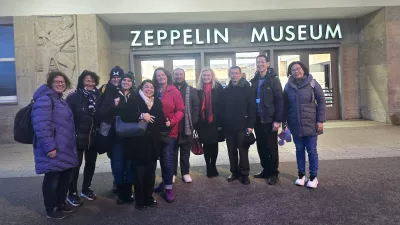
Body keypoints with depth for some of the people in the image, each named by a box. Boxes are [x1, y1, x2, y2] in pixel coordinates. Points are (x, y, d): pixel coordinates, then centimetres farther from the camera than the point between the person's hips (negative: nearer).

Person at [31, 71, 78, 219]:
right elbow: (41, 125, -24)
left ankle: (61, 202, 34)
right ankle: (51, 209, 16)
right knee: (52, 178, 1)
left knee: (66, 175, 17)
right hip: (53, 148, -10)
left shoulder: (60, 100, 17)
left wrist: (71, 144, 23)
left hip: (65, 148, 10)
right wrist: (49, 147, -27)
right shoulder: (45, 99, -13)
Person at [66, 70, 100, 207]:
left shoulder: (97, 96, 3)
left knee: (91, 163, 15)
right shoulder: (73, 97, -10)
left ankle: (86, 189, 32)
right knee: (76, 165, 3)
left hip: (93, 136, 5)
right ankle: (72, 193, 18)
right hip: (78, 137, -5)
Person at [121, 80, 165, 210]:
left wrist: (150, 119, -3)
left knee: (150, 172, 10)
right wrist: (141, 116, -21)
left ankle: (149, 198, 26)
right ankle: (140, 200, 17)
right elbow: (124, 116, -15)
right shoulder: (134, 101, -1)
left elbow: (161, 122, 11)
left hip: (153, 143, 4)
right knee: (140, 172, 2)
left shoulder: (157, 103, 11)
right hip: (138, 143, -4)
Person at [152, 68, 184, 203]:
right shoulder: (154, 92, 8)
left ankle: (168, 188, 5)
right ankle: (165, 182, 28)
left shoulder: (174, 91, -5)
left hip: (170, 130, -4)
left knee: (167, 158, -5)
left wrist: (171, 122, -19)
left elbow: (181, 110, -7)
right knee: (162, 157, 13)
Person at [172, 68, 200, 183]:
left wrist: (193, 121, -5)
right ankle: (172, 173, 20)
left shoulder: (191, 90, 6)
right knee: (173, 151, 8)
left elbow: (196, 106, 4)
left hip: (187, 126, 1)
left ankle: (185, 173, 20)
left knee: (185, 151, 10)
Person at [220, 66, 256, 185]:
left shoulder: (247, 89, -2)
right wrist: (221, 124, 5)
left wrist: (250, 125, -12)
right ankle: (235, 172, 23)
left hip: (242, 126, -4)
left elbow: (252, 108, -6)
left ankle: (244, 174, 15)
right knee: (231, 151, 10)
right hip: (228, 127, 4)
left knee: (243, 151, 3)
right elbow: (222, 109, 10)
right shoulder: (225, 90, 9)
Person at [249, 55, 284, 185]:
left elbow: (279, 100, -9)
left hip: (269, 119, -5)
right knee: (261, 147, 11)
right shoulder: (254, 81, 11)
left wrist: (278, 120, -15)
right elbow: (252, 99, 11)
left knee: (271, 147, 2)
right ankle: (266, 170, 25)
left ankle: (274, 173, 13)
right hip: (257, 119, 5)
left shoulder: (273, 79, -4)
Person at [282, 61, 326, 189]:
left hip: (310, 123, -2)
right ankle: (301, 175, 23)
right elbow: (285, 105, 6)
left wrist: (320, 120, -8)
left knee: (311, 150, 4)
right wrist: (284, 122, 4)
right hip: (295, 124, 2)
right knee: (299, 150, 11)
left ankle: (313, 177, 16)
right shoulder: (288, 86, 2)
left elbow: (321, 101, -3)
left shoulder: (312, 83, -4)